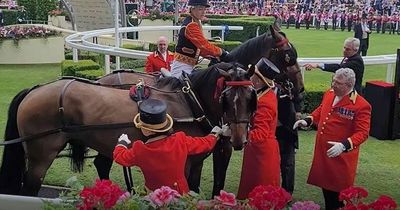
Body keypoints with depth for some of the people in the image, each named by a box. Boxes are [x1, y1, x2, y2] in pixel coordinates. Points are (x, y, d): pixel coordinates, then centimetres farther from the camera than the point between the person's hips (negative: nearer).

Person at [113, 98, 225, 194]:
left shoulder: (139, 151, -24)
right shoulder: (180, 141, -18)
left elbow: (119, 156, -3)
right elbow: (206, 143, -2)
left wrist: (122, 142, 19)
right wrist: (214, 134, 21)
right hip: (181, 192, 3)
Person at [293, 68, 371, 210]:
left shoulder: (361, 105, -19)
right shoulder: (329, 94, 3)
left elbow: (362, 133, -21)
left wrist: (344, 145, -34)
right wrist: (308, 121, 5)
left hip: (342, 156, -7)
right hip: (323, 151, 7)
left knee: (339, 192, 4)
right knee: (325, 183, 19)